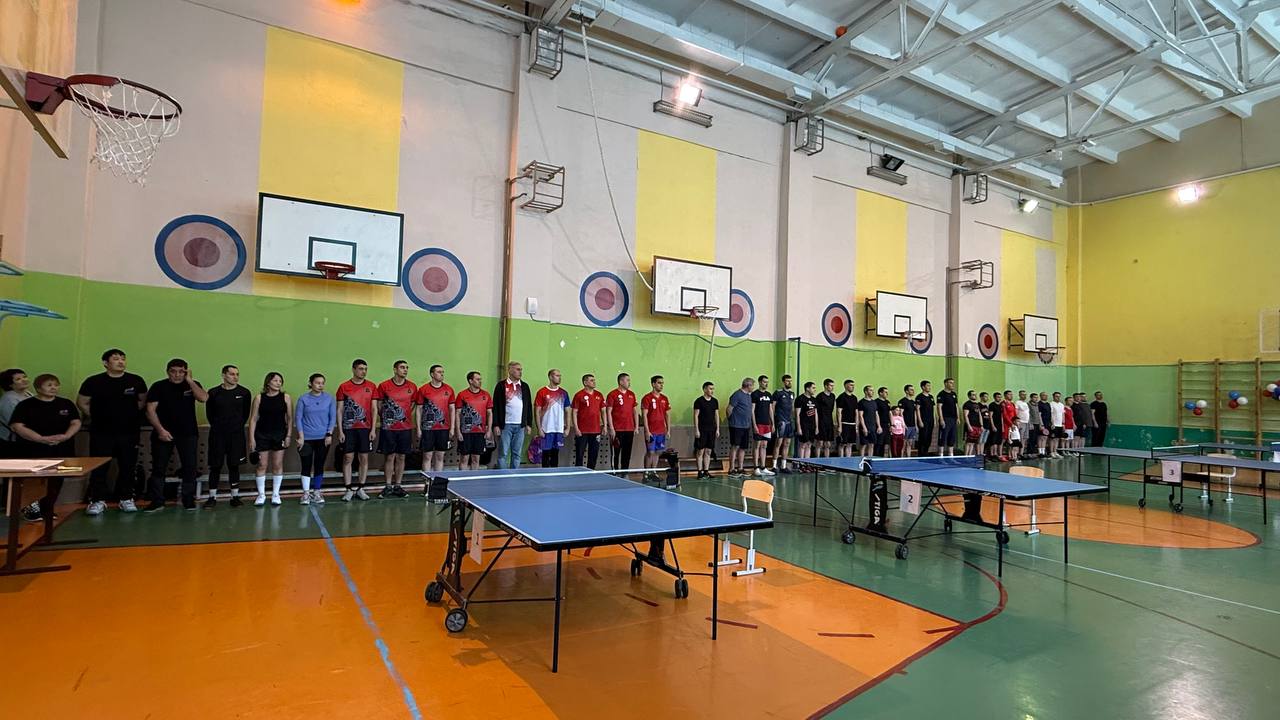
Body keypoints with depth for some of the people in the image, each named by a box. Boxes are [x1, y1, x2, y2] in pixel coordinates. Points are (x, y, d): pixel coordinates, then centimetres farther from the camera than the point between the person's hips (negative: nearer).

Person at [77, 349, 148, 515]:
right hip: (101, 433, -1)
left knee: (128, 467, 5)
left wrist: (131, 415, 9)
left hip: (129, 432, 1)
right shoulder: (93, 382, -2)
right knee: (99, 468, 1)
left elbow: (143, 401, 16)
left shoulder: (136, 381, 2)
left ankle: (126, 499, 15)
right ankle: (98, 500, 11)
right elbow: (82, 403, 8)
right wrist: (95, 417, 7)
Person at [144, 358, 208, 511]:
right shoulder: (158, 386, 1)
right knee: (158, 468, 2)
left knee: (189, 467, 0)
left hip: (188, 433, 1)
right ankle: (157, 501, 11)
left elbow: (203, 398, -14)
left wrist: (190, 380, -14)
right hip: (163, 433, 0)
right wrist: (160, 430, -13)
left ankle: (188, 499, 10)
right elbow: (150, 410, -4)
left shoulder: (192, 385, 5)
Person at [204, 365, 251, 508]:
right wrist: (217, 426, 10)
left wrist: (238, 425, 8)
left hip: (236, 434, 0)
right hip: (217, 434, 0)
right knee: (215, 466, 4)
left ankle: (235, 496, 11)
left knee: (234, 466, 5)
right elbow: (209, 413, 10)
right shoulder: (214, 393, -1)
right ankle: (212, 497, 13)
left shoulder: (244, 393, 0)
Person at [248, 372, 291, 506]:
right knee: (262, 465, 3)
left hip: (279, 435, 1)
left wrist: (289, 436, -3)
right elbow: (253, 419, -1)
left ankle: (276, 494, 17)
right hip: (262, 435, -1)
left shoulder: (286, 397, 0)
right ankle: (261, 494, 15)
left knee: (278, 465, 6)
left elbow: (290, 418, 2)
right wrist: (251, 439, -5)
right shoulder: (259, 398, -2)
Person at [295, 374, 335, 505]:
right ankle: (306, 493, 12)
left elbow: (333, 417, 3)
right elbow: (298, 418, -2)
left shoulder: (329, 398, 1)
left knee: (319, 465, 7)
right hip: (307, 438, -1)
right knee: (306, 466, 2)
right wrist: (301, 436, -8)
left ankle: (317, 492, 19)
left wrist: (329, 434, -4)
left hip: (323, 438, 1)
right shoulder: (303, 398, -3)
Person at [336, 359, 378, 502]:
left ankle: (360, 489, 14)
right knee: (348, 458, 1)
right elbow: (339, 410, 1)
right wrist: (340, 431, -5)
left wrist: (373, 429, -2)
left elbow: (374, 409, 4)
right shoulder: (344, 387, 1)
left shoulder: (371, 387, 4)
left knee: (364, 459, 5)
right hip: (348, 428, -1)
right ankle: (349, 490, 9)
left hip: (365, 428, 1)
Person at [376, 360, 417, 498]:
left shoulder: (412, 386, 3)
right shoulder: (383, 386, -4)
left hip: (406, 427, 2)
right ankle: (388, 486, 12)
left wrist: (405, 416, 9)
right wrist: (385, 419, 9)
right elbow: (379, 405, 6)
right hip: (388, 428, -2)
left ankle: (398, 486, 17)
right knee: (389, 457, 2)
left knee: (401, 457, 7)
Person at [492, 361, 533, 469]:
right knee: (503, 454, 0)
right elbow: (495, 407, -3)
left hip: (520, 426, 4)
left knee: (516, 454, 7)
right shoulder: (501, 385, 0)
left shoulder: (525, 386, 13)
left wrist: (529, 424, 7)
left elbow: (529, 406, 14)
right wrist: (496, 425, -8)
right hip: (506, 425, -4)